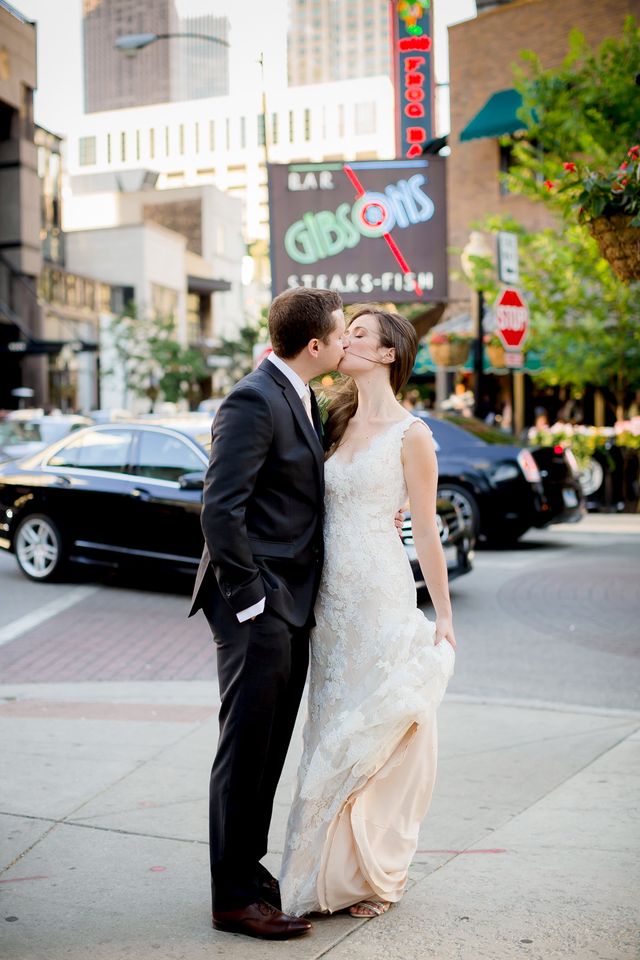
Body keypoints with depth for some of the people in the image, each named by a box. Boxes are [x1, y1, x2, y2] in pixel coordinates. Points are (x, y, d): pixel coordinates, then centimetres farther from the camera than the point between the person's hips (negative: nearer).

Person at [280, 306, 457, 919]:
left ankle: (373, 875, 16)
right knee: (332, 728, 11)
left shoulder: (410, 434, -6)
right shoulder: (337, 423, 11)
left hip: (382, 598, -6)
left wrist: (443, 617, -3)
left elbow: (426, 531, -5)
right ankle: (329, 869, 23)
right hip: (330, 598, 6)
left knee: (376, 731, 0)